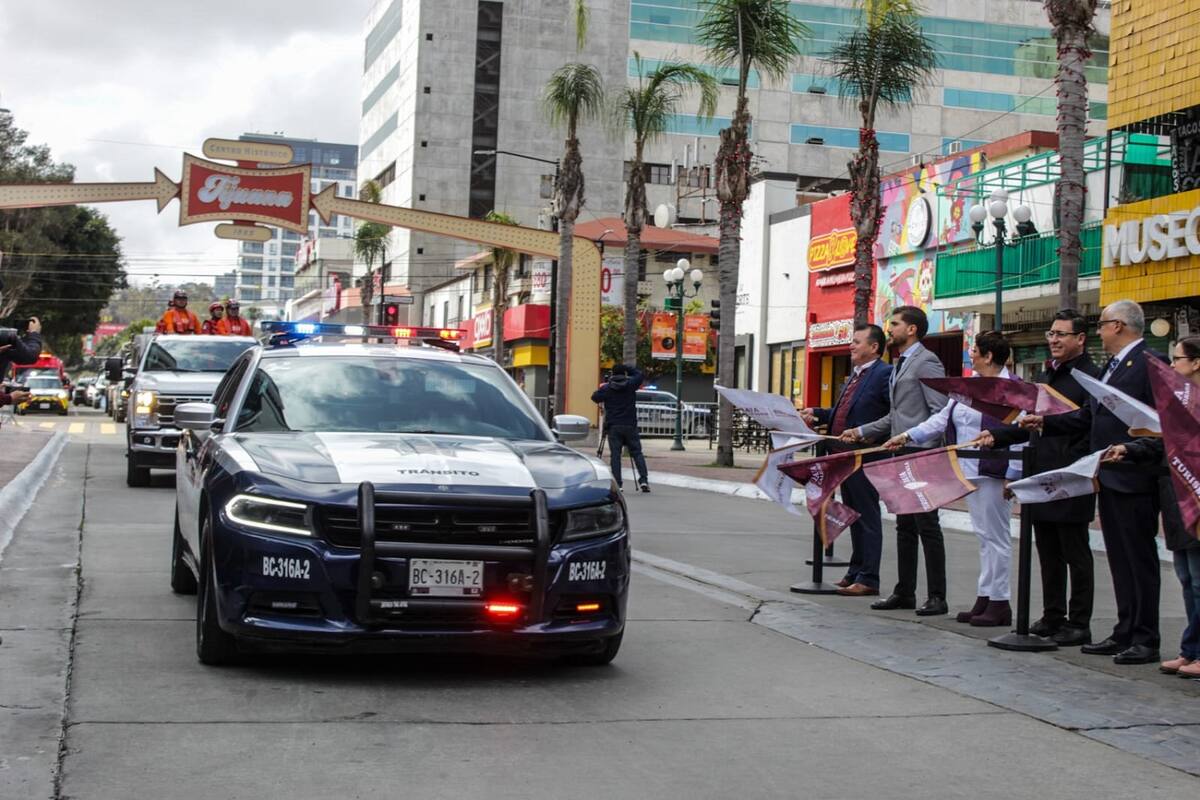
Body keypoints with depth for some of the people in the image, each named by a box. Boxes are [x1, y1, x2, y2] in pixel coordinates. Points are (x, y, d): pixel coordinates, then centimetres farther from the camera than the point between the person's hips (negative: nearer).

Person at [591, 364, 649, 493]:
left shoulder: (606, 388, -1)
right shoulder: (630, 384, -1)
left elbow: (595, 397, 12)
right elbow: (640, 375, 15)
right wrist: (627, 367, 17)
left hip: (613, 427, 0)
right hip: (630, 425, 0)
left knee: (615, 455, 1)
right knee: (637, 452, 5)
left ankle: (617, 483, -5)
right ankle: (644, 479, -6)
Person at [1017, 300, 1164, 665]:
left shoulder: (1150, 363, -13)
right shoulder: (1112, 365, 17)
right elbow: (1089, 415, 19)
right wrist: (1044, 422, 14)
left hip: (1133, 480, -9)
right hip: (1110, 479, 9)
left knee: (1140, 559, -2)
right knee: (1120, 561, 14)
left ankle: (1145, 641, 5)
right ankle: (1125, 633, 21)